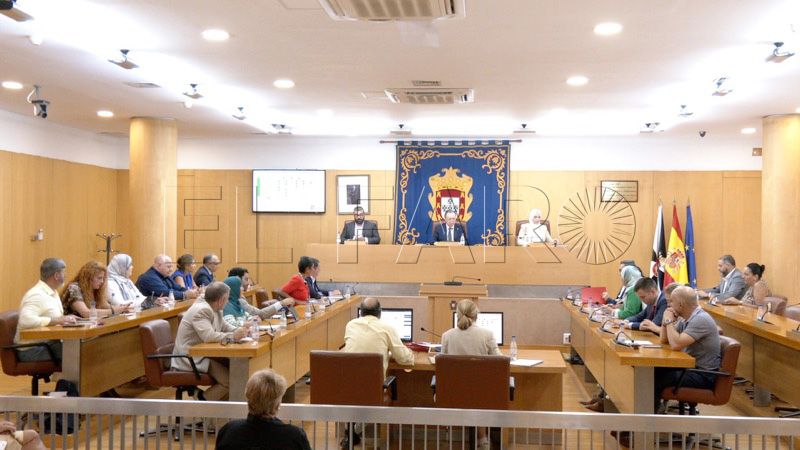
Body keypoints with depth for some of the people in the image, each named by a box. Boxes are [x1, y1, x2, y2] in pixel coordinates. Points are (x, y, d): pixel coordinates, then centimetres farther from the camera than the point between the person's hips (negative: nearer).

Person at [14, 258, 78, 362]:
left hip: (48, 343, 9)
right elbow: (25, 320, -32)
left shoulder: (52, 292, 14)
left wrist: (65, 319, 2)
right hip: (33, 350, -9)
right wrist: (56, 320, -26)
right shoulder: (37, 295, -17)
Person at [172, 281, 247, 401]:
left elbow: (224, 326, 16)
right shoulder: (201, 310, -21)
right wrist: (233, 336, -25)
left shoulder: (214, 309, 8)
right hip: (190, 359, -10)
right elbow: (209, 336, -31)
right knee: (230, 380, -20)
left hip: (204, 353, 10)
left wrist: (239, 330, -4)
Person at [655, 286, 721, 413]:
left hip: (704, 375, -9)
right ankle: (656, 407, 12)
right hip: (691, 366, 9)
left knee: (656, 379, -17)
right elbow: (664, 340, 15)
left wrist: (669, 321, -17)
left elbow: (676, 345, -29)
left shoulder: (701, 320, -21)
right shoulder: (686, 319, 8)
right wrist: (666, 320, -2)